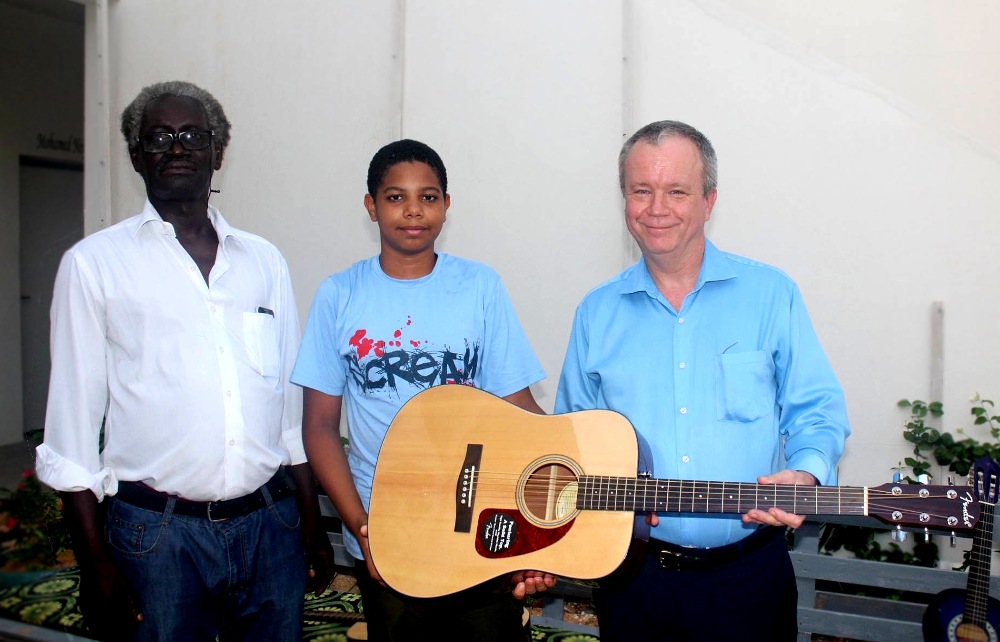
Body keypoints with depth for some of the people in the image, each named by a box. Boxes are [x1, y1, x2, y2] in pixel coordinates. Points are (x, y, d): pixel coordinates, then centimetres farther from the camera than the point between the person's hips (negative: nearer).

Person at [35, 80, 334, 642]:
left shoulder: (264, 260, 9)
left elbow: (293, 405, 11)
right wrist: (96, 562, -4)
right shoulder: (95, 263, 1)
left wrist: (313, 525, 11)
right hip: (156, 533, -2)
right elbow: (74, 417, -1)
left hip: (271, 526, 3)